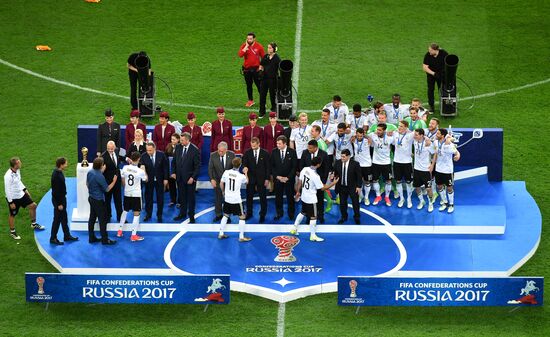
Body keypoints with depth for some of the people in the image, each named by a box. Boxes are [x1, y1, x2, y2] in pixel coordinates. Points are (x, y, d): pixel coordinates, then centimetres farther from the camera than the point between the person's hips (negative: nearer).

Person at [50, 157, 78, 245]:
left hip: (62, 198, 10)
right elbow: (56, 191, -24)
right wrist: (59, 204, -20)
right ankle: (53, 238, 12)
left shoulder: (59, 173, 4)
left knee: (64, 218, 19)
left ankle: (67, 235, 31)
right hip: (58, 200, -10)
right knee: (57, 219, 2)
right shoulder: (56, 175, -26)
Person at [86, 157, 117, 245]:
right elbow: (107, 189, -17)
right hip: (98, 200, -8)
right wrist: (114, 181, -7)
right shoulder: (100, 176, -25)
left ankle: (91, 238, 20)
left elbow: (87, 183, 15)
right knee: (102, 219, 1)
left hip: (91, 198, 8)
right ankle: (105, 239, 5)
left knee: (92, 218, 14)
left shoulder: (90, 172, -1)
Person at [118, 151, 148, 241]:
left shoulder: (125, 168, -8)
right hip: (136, 195, -4)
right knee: (136, 214, 2)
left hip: (127, 194, 4)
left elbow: (123, 180, 4)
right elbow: (146, 180, 2)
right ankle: (134, 235, 1)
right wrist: (144, 170, 14)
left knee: (125, 211, 23)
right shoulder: (140, 171, -17)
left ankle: (120, 231, 28)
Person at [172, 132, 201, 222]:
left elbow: (197, 166, -13)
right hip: (179, 177, 4)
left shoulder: (194, 150, -15)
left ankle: (191, 216, 18)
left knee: (191, 197, 7)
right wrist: (173, 172, 0)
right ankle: (182, 213, 25)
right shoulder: (178, 147, -1)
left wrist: (193, 177, -17)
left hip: (190, 178, -4)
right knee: (182, 196, 13)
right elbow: (174, 161, 10)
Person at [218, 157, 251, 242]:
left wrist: (224, 192, 22)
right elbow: (246, 182, 6)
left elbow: (221, 184, 4)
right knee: (242, 217, 7)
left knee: (226, 215, 20)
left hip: (227, 199, 4)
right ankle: (241, 237, 7)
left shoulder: (226, 172, -7)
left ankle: (221, 234, 24)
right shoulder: (241, 176, -17)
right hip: (236, 200, -4)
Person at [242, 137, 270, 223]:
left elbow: (268, 167, -2)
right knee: (249, 196, 9)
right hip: (250, 178, 1)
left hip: (261, 179, -1)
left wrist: (267, 179, -5)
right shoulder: (247, 153, -2)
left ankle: (262, 215, 14)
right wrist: (245, 168, -28)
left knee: (263, 197, 4)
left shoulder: (265, 153, -6)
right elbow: (244, 163, -3)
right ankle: (249, 213, 23)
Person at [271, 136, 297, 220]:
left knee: (290, 196, 6)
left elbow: (294, 166, -6)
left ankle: (291, 213, 18)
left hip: (289, 178, -2)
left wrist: (287, 177, -12)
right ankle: (279, 213, 18)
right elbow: (272, 166, 2)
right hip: (277, 178, 2)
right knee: (278, 197, 6)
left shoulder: (292, 152, -7)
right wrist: (277, 176, -9)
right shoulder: (274, 152, -1)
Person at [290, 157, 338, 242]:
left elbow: (300, 182, 5)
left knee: (303, 212, 26)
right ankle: (312, 236, 14)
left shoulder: (304, 169, -7)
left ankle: (294, 229, 33)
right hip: (311, 199, -7)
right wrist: (333, 183, -8)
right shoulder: (315, 176, -27)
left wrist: (298, 192, 19)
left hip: (304, 197, 7)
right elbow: (322, 188, -17)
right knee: (313, 217, 6)